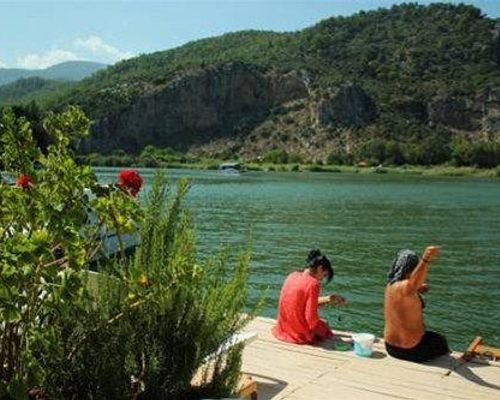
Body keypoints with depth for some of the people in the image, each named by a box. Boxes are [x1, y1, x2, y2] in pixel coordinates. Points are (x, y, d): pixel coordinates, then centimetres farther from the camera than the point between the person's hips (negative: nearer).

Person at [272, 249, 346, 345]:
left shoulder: (292, 276, 1)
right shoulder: (312, 284, -22)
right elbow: (311, 319, -21)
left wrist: (328, 299, 17)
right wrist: (322, 323, 0)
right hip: (300, 335, -7)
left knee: (322, 322, 29)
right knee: (324, 324, 24)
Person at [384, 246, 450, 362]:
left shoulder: (391, 284, 0)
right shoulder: (401, 286, -28)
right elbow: (414, 281, -53)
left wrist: (417, 289, 9)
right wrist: (425, 260, -68)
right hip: (410, 350, -8)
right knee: (441, 341, 22)